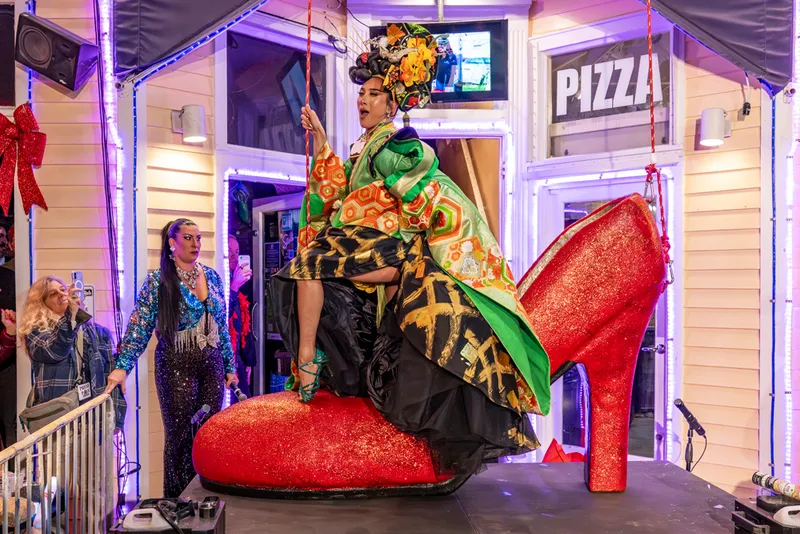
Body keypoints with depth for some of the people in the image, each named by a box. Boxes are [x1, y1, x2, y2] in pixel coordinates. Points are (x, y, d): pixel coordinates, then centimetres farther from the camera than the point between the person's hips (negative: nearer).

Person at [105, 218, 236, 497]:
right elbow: (139, 326, -12)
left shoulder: (211, 276, 8)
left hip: (212, 364, 4)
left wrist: (229, 365, 12)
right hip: (177, 366, -4)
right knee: (180, 435, 2)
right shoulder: (158, 281, -5)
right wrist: (122, 366, -22)